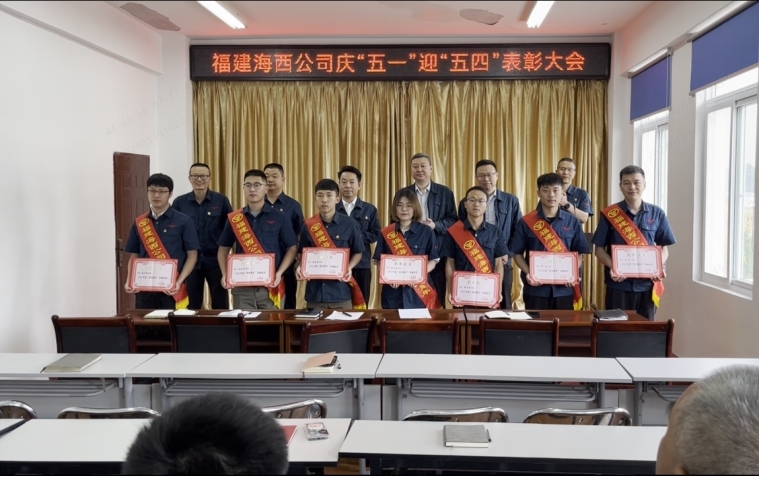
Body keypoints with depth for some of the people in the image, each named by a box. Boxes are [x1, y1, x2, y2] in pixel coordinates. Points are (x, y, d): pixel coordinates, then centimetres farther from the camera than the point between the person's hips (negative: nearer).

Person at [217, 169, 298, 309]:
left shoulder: (278, 217, 2)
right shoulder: (234, 219, 8)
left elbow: (292, 248, 3)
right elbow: (223, 248, 13)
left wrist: (279, 273, -10)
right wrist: (225, 274, -2)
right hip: (242, 286, 2)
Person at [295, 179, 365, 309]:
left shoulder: (349, 224, -2)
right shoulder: (308, 226, 4)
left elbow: (358, 252, 6)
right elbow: (302, 253, 13)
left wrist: (349, 267, -12)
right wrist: (299, 266, -7)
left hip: (340, 291, -2)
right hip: (315, 291, 2)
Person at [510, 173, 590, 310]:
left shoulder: (572, 222, 4)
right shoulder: (526, 222, -1)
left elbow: (579, 253, 8)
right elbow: (518, 254, 3)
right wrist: (528, 273, -14)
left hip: (564, 288, 1)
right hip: (536, 288, -1)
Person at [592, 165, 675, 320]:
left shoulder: (657, 213, 4)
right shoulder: (609, 214, -2)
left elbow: (664, 247, 10)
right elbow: (599, 248, 0)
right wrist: (612, 267, -17)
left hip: (647, 283, 2)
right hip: (618, 283, -2)